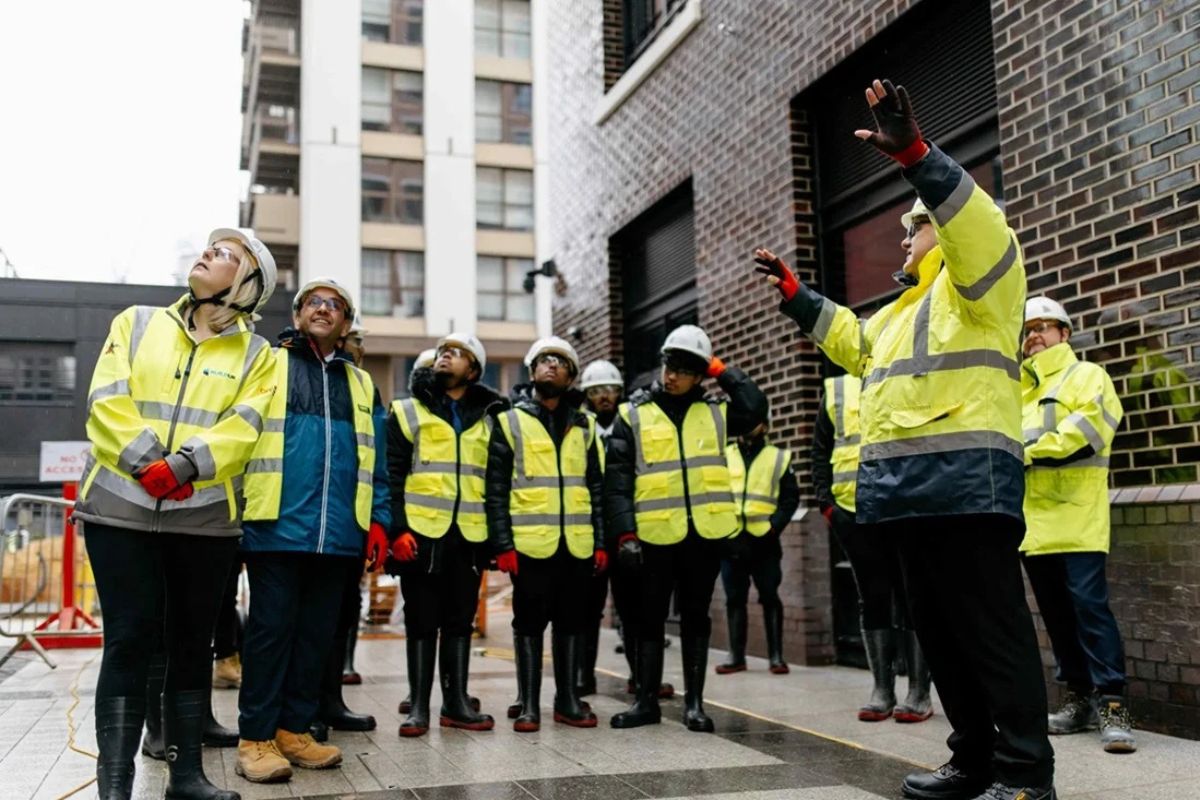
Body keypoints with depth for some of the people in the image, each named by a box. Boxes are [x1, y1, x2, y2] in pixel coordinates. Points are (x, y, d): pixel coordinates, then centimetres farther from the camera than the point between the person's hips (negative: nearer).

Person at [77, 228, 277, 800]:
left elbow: (243, 427, -5)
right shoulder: (137, 323, 10)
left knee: (192, 642, 8)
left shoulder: (255, 354, 8)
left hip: (205, 516, 1)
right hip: (121, 507, -1)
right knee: (130, 639, -3)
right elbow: (107, 401, -2)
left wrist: (184, 464, -21)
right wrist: (147, 460, -16)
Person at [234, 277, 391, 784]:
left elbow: (375, 461, 16)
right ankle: (256, 738, 7)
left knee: (316, 634, 9)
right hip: (277, 527, -4)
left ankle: (295, 729, 19)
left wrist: (378, 520, 5)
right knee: (271, 630, 0)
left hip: (339, 533, 4)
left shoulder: (361, 384, 19)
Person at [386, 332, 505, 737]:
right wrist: (397, 529, -11)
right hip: (421, 532, -2)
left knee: (460, 621, 9)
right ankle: (418, 705, 11)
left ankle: (456, 701, 17)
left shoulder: (487, 419, 14)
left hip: (470, 535, 3)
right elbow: (392, 475, -2)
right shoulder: (407, 411, 5)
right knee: (422, 621, 3)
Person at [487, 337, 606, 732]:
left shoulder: (584, 425, 13)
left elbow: (597, 487, 13)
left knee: (571, 621, 10)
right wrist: (502, 544, -9)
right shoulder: (510, 421, 3)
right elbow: (496, 489, -2)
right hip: (529, 542, -3)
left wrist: (601, 540, 6)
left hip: (577, 543, 3)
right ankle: (528, 703, 13)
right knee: (530, 622, 4)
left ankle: (567, 698, 21)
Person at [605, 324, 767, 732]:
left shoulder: (715, 412, 11)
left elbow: (756, 408, -6)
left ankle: (694, 702, 16)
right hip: (655, 534, -1)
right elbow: (617, 480, -2)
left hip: (705, 532, 1)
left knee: (696, 616, 9)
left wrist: (723, 371, 0)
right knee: (649, 618, 6)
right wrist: (625, 534, -11)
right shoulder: (633, 414, 3)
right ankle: (646, 700, 17)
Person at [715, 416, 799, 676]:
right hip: (731, 539, 2)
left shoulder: (779, 457, 8)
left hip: (764, 540, -2)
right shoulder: (723, 456, 14)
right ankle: (736, 656, 11)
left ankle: (776, 656, 4)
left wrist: (774, 527, -10)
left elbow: (790, 498, 3)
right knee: (734, 599, 5)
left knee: (770, 597, -1)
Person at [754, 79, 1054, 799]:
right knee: (938, 628, 12)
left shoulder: (974, 281, 2)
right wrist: (795, 294, 43)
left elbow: (979, 225, -20)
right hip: (912, 488, 10)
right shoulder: (906, 308, 30)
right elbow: (853, 341, 44)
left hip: (964, 479, -10)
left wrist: (915, 155, -29)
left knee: (991, 627, -8)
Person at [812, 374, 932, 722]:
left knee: (912, 595, 0)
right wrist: (825, 499, 5)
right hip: (854, 509, 3)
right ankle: (882, 689, 13)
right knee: (872, 598, 6)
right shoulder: (836, 390, 15)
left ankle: (919, 690, 7)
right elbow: (821, 450, 15)